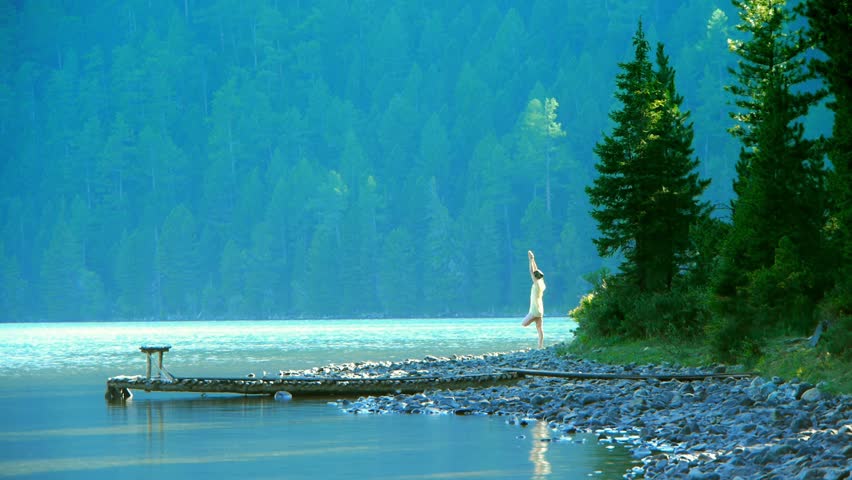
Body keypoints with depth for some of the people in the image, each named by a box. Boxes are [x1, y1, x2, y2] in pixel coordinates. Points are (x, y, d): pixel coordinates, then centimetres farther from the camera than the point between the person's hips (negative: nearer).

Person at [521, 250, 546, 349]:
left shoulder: (537, 284, -12)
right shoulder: (541, 284, 10)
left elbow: (532, 271, -12)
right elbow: (536, 271, 17)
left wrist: (531, 259, -8)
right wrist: (532, 259, 19)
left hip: (535, 311, -9)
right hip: (540, 310, 9)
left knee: (523, 324, -6)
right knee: (539, 329, 6)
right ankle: (540, 346, 3)